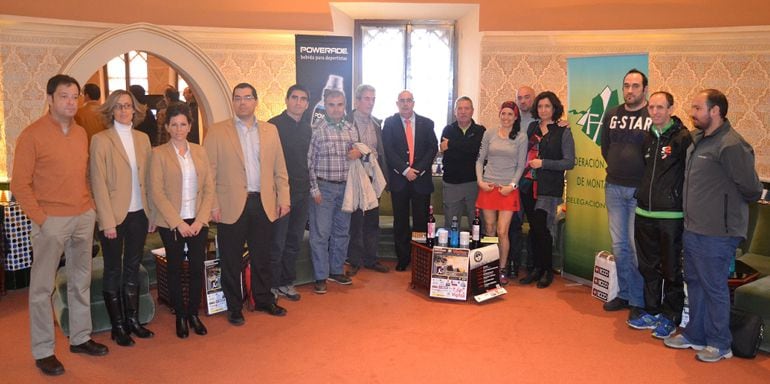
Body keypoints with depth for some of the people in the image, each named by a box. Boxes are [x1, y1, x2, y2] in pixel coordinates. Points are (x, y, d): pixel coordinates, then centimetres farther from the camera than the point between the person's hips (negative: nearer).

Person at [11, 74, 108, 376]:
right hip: (51, 220, -6)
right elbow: (20, 184, -8)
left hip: (84, 217, 6)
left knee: (81, 281, 14)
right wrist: (40, 219, -12)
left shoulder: (81, 133, 9)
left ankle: (80, 338, 28)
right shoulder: (32, 134, -8)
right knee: (42, 287, 3)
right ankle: (43, 351, 15)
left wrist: (90, 206, 7)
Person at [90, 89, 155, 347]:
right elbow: (98, 184, -10)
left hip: (139, 214, 5)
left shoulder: (143, 139, 8)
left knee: (132, 268, 14)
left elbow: (148, 179, 9)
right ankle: (118, 327, 17)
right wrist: (107, 221, -14)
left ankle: (133, 320, 25)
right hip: (115, 216, -4)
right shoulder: (101, 140, -6)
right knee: (113, 271, 7)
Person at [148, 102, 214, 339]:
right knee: (175, 269, 8)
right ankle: (180, 316, 22)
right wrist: (178, 223, -13)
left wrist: (200, 220, -7)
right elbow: (157, 192, -8)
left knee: (198, 268, 5)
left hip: (198, 222, 3)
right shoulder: (159, 154, -3)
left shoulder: (199, 152, 6)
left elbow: (209, 189, 4)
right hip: (172, 224, -2)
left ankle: (193, 313, 22)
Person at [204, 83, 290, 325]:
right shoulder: (217, 132, 0)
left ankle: (263, 300, 30)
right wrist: (212, 205, -10)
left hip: (264, 204, 3)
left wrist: (283, 198, 3)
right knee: (231, 260, 7)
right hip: (232, 205, -2)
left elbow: (279, 169, 9)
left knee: (262, 257, 13)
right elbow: (209, 171, -4)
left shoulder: (270, 130, 9)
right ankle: (234, 307, 22)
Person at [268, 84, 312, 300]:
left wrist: (309, 184, 9)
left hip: (302, 192, 6)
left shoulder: (308, 127, 10)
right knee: (277, 242, 1)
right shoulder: (274, 125, -8)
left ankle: (287, 282, 26)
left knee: (295, 241, 14)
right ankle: (272, 285, 15)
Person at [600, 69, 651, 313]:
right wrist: (616, 168, 13)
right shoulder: (612, 115, 9)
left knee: (637, 246, -2)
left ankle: (638, 300, 10)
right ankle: (624, 294, 24)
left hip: (640, 190, -5)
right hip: (614, 188, 5)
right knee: (619, 245, 11)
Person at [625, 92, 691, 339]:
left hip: (671, 216, -7)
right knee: (648, 267, 15)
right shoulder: (649, 137, 11)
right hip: (644, 214, 7)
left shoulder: (682, 138, -9)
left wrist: (685, 208, -13)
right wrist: (642, 195, 13)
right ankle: (652, 312, 28)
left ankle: (670, 318, 17)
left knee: (671, 270, 4)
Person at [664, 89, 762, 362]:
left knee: (714, 288, 4)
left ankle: (719, 344, 20)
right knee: (694, 282, 18)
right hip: (692, 228, 9)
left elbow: (751, 188, -15)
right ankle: (695, 335, 33)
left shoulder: (731, 145, -19)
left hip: (716, 234, -9)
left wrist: (730, 207, 1)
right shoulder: (698, 139, 9)